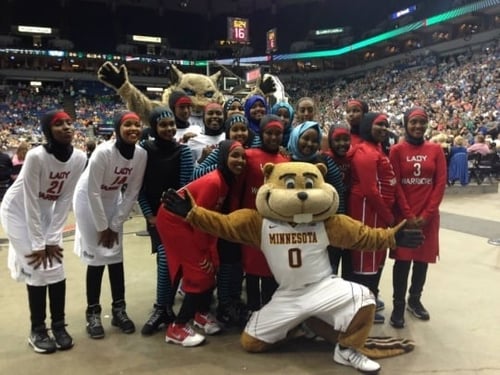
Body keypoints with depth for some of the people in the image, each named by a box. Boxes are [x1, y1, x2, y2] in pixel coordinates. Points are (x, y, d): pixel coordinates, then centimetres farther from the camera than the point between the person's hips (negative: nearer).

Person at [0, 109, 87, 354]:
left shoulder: (79, 158, -17)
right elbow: (30, 202, -26)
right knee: (38, 267, -8)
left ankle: (59, 326, 15)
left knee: (56, 267, 0)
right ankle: (37, 331, 9)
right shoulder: (36, 156, -31)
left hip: (46, 211, 5)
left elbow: (64, 200, -12)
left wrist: (53, 239, -13)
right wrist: (38, 245, -22)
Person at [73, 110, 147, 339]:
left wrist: (115, 226, -8)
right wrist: (102, 227, -16)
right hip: (88, 200, -4)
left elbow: (132, 192, -9)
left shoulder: (141, 154, -17)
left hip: (113, 201, 4)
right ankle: (93, 313, 10)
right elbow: (93, 192, -23)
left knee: (116, 256, 5)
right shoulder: (103, 152, -30)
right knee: (96, 258, -5)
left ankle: (119, 310, 17)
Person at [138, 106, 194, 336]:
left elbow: (185, 187, -8)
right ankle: (166, 305, 19)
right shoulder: (144, 149, -4)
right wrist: (149, 214, -4)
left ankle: (162, 309, 3)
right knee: (165, 258, 0)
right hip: (154, 214, 2)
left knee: (166, 259, -11)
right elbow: (140, 185, 0)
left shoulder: (182, 151, -8)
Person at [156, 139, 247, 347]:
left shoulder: (230, 181, -3)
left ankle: (202, 313, 29)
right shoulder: (213, 183, -30)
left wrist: (211, 250, -3)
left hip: (191, 221, 9)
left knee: (211, 268, 8)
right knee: (200, 272, -8)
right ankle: (177, 328, 4)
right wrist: (204, 253, -13)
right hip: (173, 221, -8)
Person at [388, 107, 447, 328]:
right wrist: (408, 215, -12)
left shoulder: (436, 150, 3)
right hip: (403, 215, -2)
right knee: (403, 260, 0)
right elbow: (395, 185, -7)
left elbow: (441, 184, -1)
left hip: (428, 216, 3)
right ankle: (398, 306, 11)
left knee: (423, 258, 11)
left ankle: (415, 300, 28)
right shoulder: (397, 150, -3)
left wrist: (427, 214, -10)